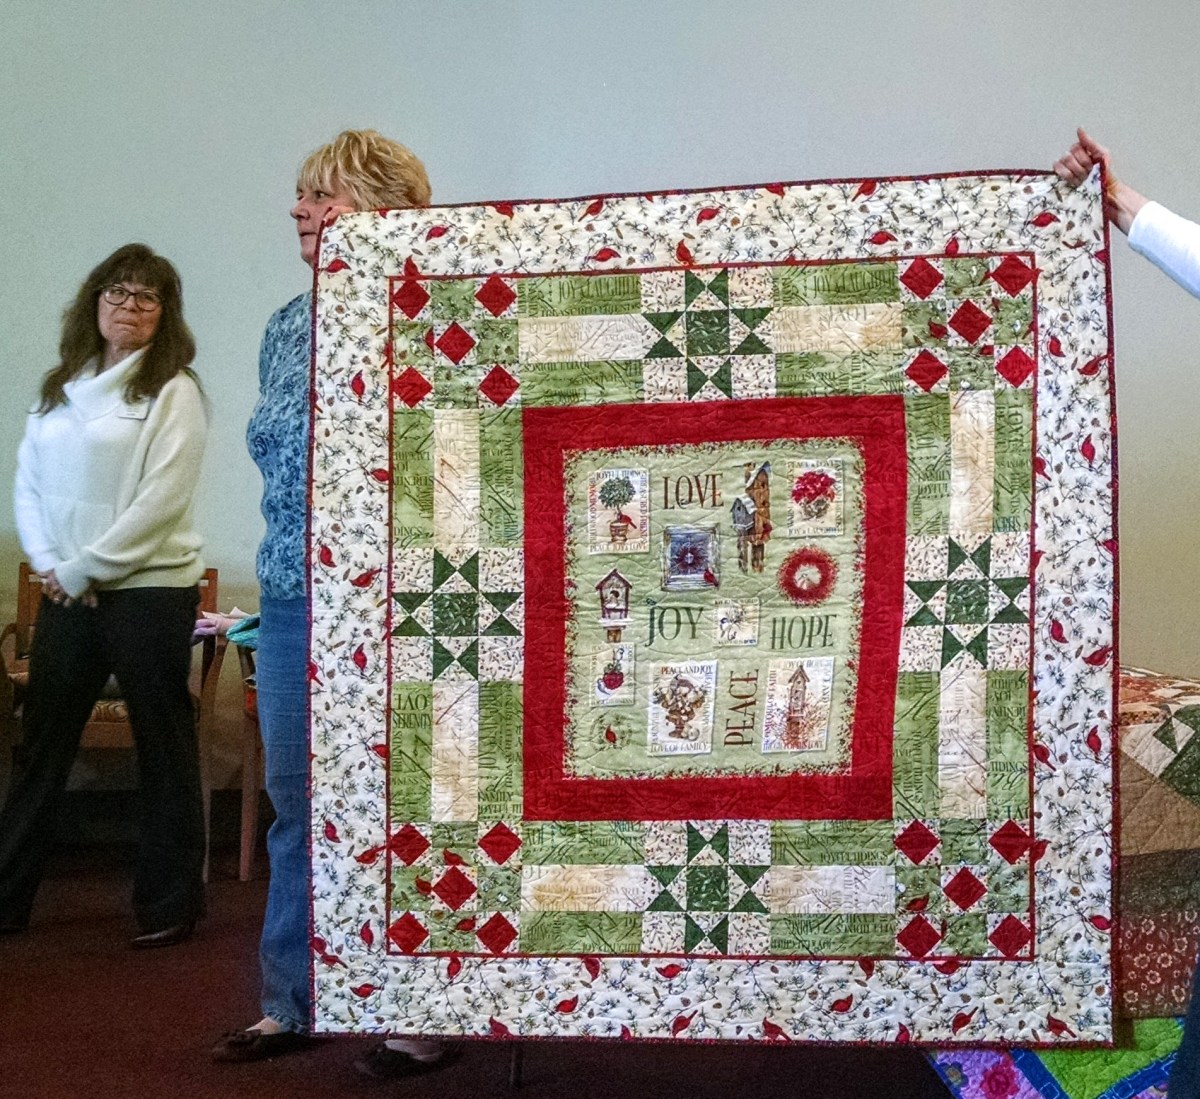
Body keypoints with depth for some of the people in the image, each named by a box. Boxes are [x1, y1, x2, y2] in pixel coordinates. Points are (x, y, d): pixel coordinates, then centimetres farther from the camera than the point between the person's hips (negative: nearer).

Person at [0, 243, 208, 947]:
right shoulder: (62, 387, 13)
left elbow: (161, 501, -14)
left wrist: (84, 569, -13)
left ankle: (170, 906, 16)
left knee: (165, 753, 4)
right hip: (67, 593, 6)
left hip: (149, 590, -6)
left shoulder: (174, 392, -6)